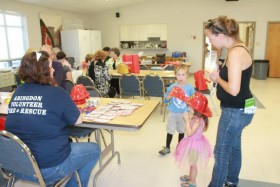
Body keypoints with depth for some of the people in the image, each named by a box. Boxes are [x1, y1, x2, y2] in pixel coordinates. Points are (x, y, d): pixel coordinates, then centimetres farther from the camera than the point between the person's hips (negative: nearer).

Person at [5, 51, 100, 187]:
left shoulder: (17, 92, 2)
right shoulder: (56, 93, -16)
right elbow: (77, 120, -6)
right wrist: (68, 107, 11)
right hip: (48, 168, -7)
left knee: (69, 143, 31)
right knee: (94, 149, 16)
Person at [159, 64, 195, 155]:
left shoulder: (190, 88, -7)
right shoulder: (172, 87, -8)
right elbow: (165, 100, -3)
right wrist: (170, 96, -22)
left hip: (184, 113, 1)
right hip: (173, 113, -1)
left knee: (182, 130, 17)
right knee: (170, 130, 5)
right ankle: (167, 147, 21)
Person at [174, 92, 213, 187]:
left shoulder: (198, 121, -32)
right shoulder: (197, 117, -4)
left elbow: (189, 133, -33)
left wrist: (187, 120, -33)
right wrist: (188, 119, -2)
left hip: (195, 143, -9)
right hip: (193, 142, 9)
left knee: (193, 164, 11)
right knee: (192, 163, 27)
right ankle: (190, 176, 47)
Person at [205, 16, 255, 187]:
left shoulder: (235, 53, -25)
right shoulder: (238, 48, 6)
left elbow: (233, 89, -30)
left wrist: (218, 78, -13)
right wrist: (219, 74, 0)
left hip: (236, 111, -10)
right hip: (239, 109, 10)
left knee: (221, 151, 5)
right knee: (234, 145, 25)